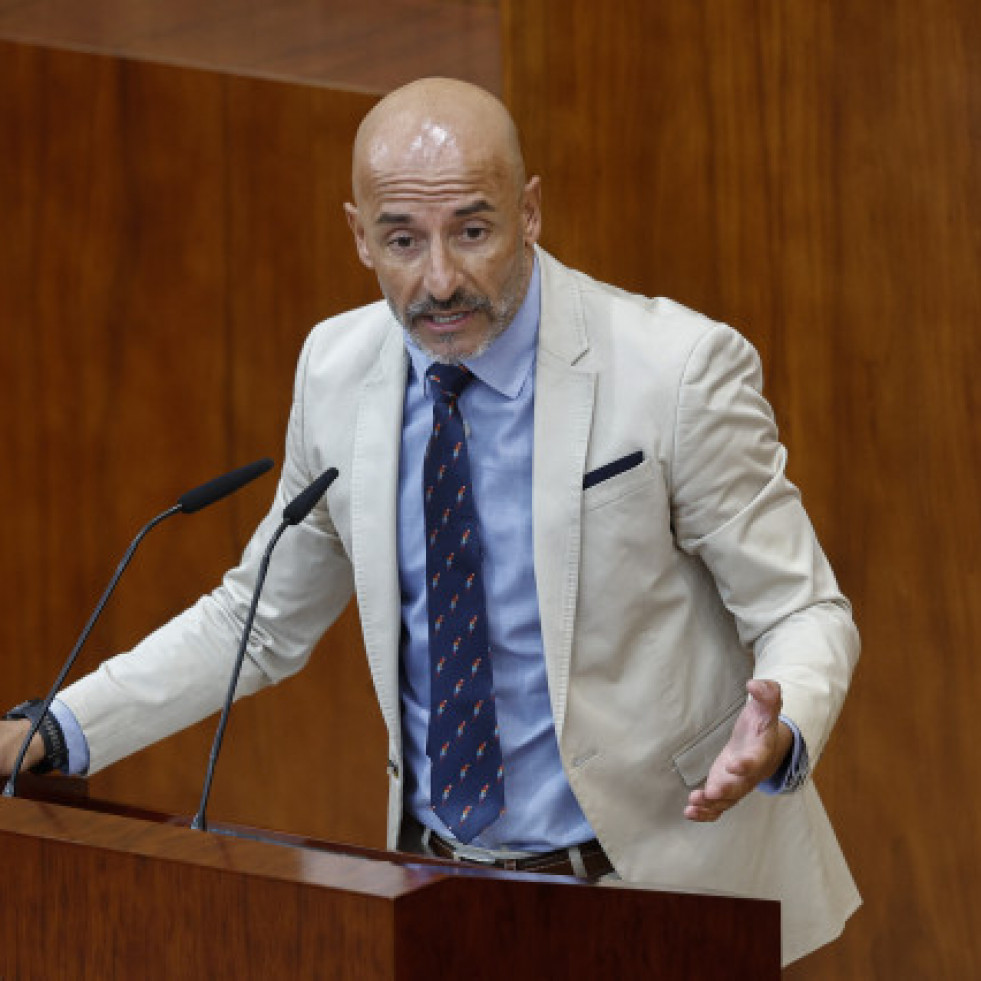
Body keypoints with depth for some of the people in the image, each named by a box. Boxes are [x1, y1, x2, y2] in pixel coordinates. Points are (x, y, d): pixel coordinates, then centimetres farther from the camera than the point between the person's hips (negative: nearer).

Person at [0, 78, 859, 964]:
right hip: (436, 876, 4)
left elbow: (805, 616, -6)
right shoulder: (336, 369, 2)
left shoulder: (680, 370, -12)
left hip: (659, 889, -3)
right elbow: (260, 622, 14)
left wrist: (777, 737, -28)